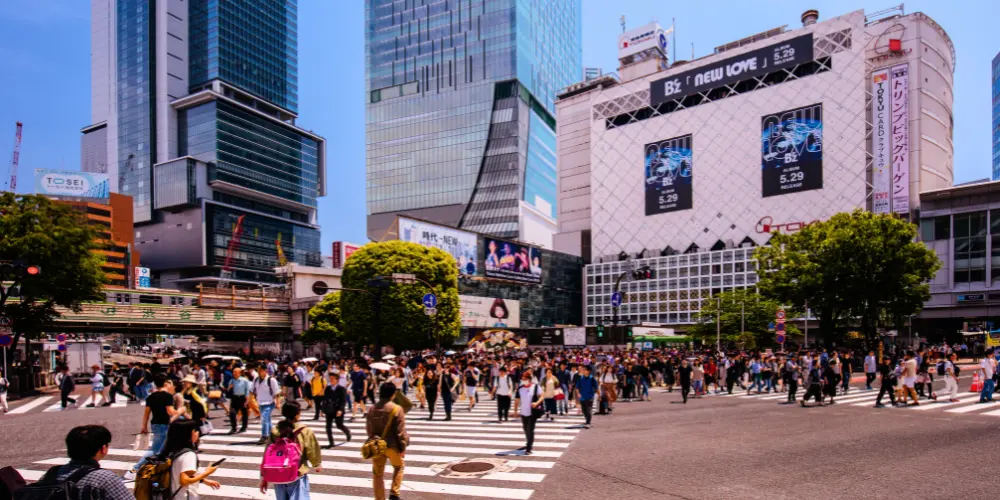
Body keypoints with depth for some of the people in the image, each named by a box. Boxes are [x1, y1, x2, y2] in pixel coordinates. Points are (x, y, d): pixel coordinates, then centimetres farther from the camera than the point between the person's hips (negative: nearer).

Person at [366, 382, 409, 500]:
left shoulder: (372, 409, 2)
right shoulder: (396, 409, -15)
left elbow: (368, 428, 11)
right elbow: (400, 431, -14)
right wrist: (403, 447, -4)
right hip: (392, 445, -4)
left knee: (377, 473, 13)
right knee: (398, 467, 21)